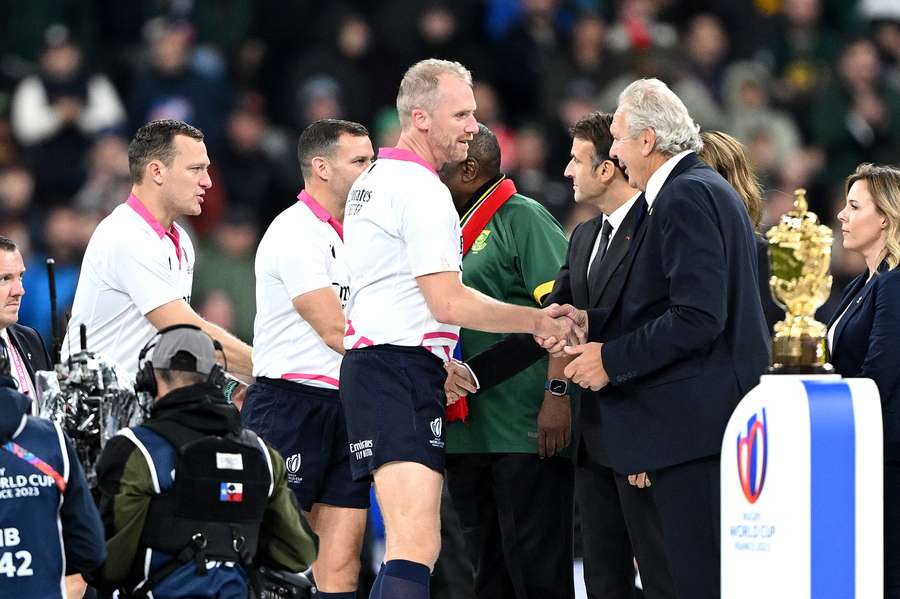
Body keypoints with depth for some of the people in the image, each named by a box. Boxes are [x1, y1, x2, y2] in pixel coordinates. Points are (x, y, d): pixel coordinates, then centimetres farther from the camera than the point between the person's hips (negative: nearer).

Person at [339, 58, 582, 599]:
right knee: (416, 549, -21)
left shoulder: (372, 182, 20)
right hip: (402, 373, -11)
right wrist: (536, 322, -9)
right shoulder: (422, 189, -12)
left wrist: (444, 365, 30)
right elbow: (449, 303, -17)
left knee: (415, 544, 11)